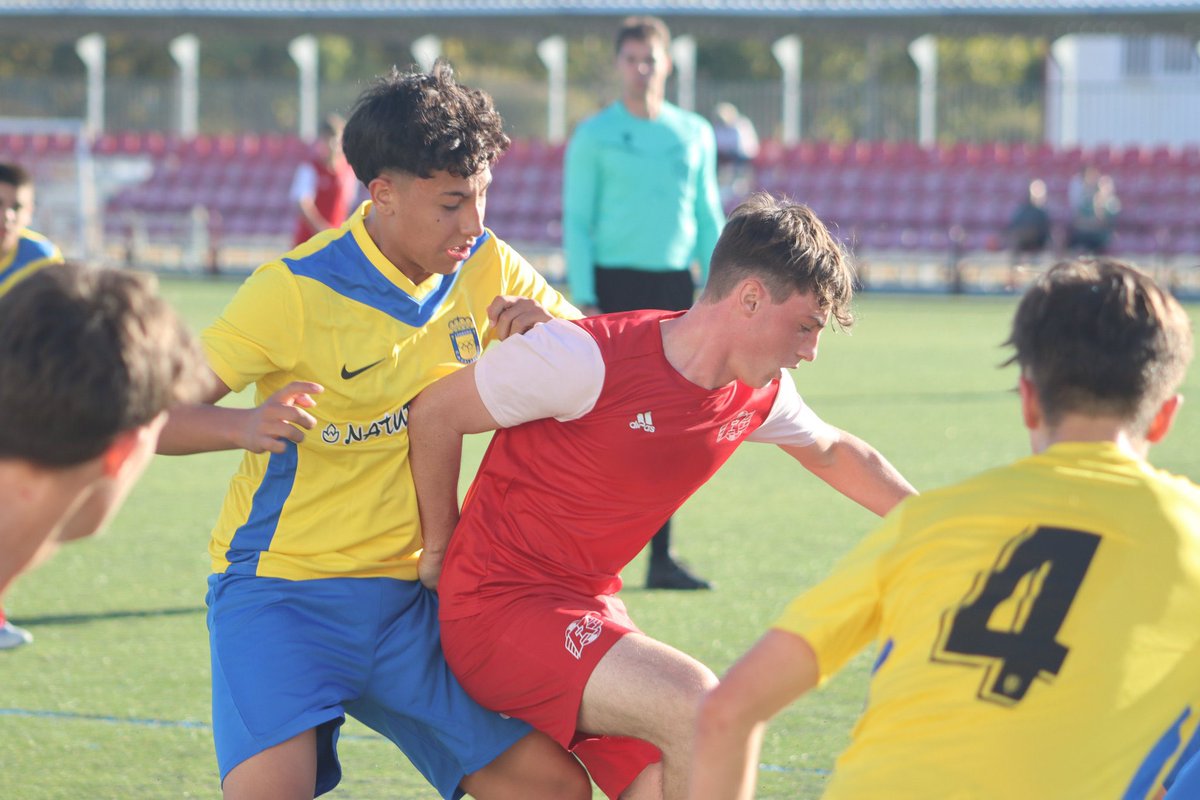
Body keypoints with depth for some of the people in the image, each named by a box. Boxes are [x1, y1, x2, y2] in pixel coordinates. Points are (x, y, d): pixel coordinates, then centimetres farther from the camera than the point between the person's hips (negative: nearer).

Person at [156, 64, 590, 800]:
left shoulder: (486, 267, 2)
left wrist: (548, 327, -13)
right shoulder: (298, 289, -14)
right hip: (283, 592, -5)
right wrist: (247, 425, -36)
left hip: (408, 596, 6)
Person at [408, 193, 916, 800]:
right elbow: (435, 413, -11)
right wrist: (440, 550, -1)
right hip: (498, 608, -8)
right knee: (700, 708, -26)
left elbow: (834, 453, 25)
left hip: (590, 610, 8)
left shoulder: (757, 396, 2)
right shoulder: (587, 358, -21)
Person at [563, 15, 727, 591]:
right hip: (614, 283, -4)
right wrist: (583, 299, -9)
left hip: (674, 285, 4)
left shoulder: (694, 134, 11)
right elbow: (576, 220, -1)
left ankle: (661, 558, 8)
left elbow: (708, 217, 15)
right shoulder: (594, 136, 1)